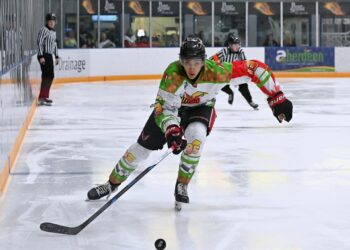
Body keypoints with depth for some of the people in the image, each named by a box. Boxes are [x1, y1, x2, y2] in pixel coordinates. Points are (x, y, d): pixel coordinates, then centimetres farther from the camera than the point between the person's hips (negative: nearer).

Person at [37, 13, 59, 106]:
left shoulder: (53, 32, 17)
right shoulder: (44, 30, -11)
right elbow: (39, 43, -16)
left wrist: (57, 56, 24)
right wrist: (41, 56, -22)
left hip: (49, 56, 10)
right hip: (44, 56, -10)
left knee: (51, 76, 13)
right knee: (47, 75, -15)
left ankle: (45, 96, 24)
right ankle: (42, 98, -18)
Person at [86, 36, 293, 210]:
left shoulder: (216, 71, -36)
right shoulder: (173, 73, -36)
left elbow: (254, 68, -32)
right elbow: (165, 107, -34)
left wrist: (276, 98, -33)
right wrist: (171, 130, -52)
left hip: (201, 107, 0)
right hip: (172, 105, 0)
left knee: (196, 136, -31)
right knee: (143, 147, 0)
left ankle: (182, 186, -9)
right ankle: (112, 184, 20)